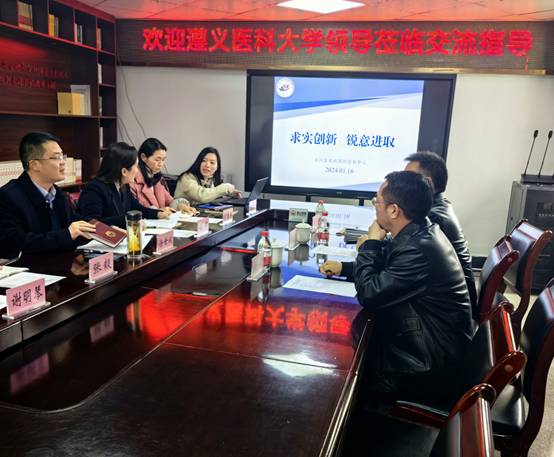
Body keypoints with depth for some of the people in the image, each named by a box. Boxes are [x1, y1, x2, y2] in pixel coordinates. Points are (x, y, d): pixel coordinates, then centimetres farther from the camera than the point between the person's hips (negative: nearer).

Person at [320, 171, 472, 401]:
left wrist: (371, 242, -15)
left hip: (427, 367, -8)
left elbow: (369, 294, -25)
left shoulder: (420, 249, -30)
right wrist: (343, 268, 4)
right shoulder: (418, 233, 1)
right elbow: (383, 269, 16)